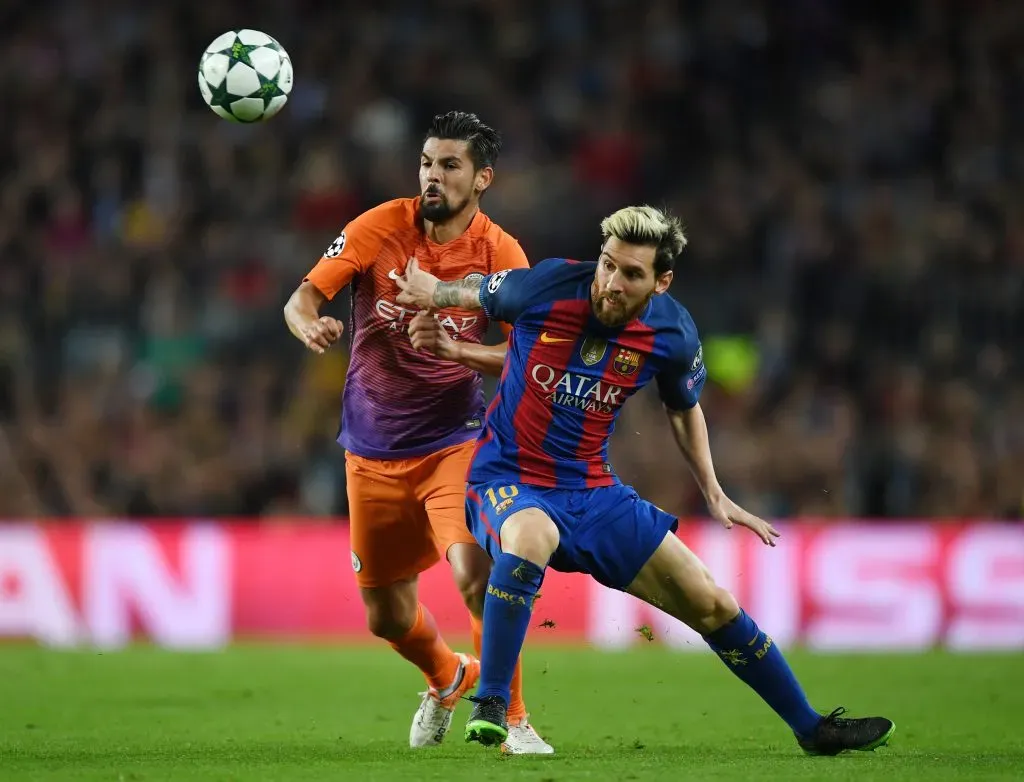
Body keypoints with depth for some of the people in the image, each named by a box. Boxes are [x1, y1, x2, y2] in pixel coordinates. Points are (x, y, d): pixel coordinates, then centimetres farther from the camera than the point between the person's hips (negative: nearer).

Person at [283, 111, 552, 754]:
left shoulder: (500, 253, -8)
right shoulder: (383, 226, -6)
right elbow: (302, 297, -9)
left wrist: (453, 347, -29)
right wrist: (311, 326, -33)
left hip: (454, 441, -2)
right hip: (374, 451, 2)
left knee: (477, 574, -26)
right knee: (388, 616, 10)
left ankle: (513, 721, -9)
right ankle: (450, 678, 44)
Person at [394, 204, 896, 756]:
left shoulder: (673, 335, -8)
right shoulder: (545, 288, -19)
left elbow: (683, 407, 14)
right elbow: (477, 294, 5)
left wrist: (713, 493, 11)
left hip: (594, 492, 4)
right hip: (509, 480, -4)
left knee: (711, 604, 3)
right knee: (529, 540, -42)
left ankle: (811, 727, 22)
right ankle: (489, 709, -30)